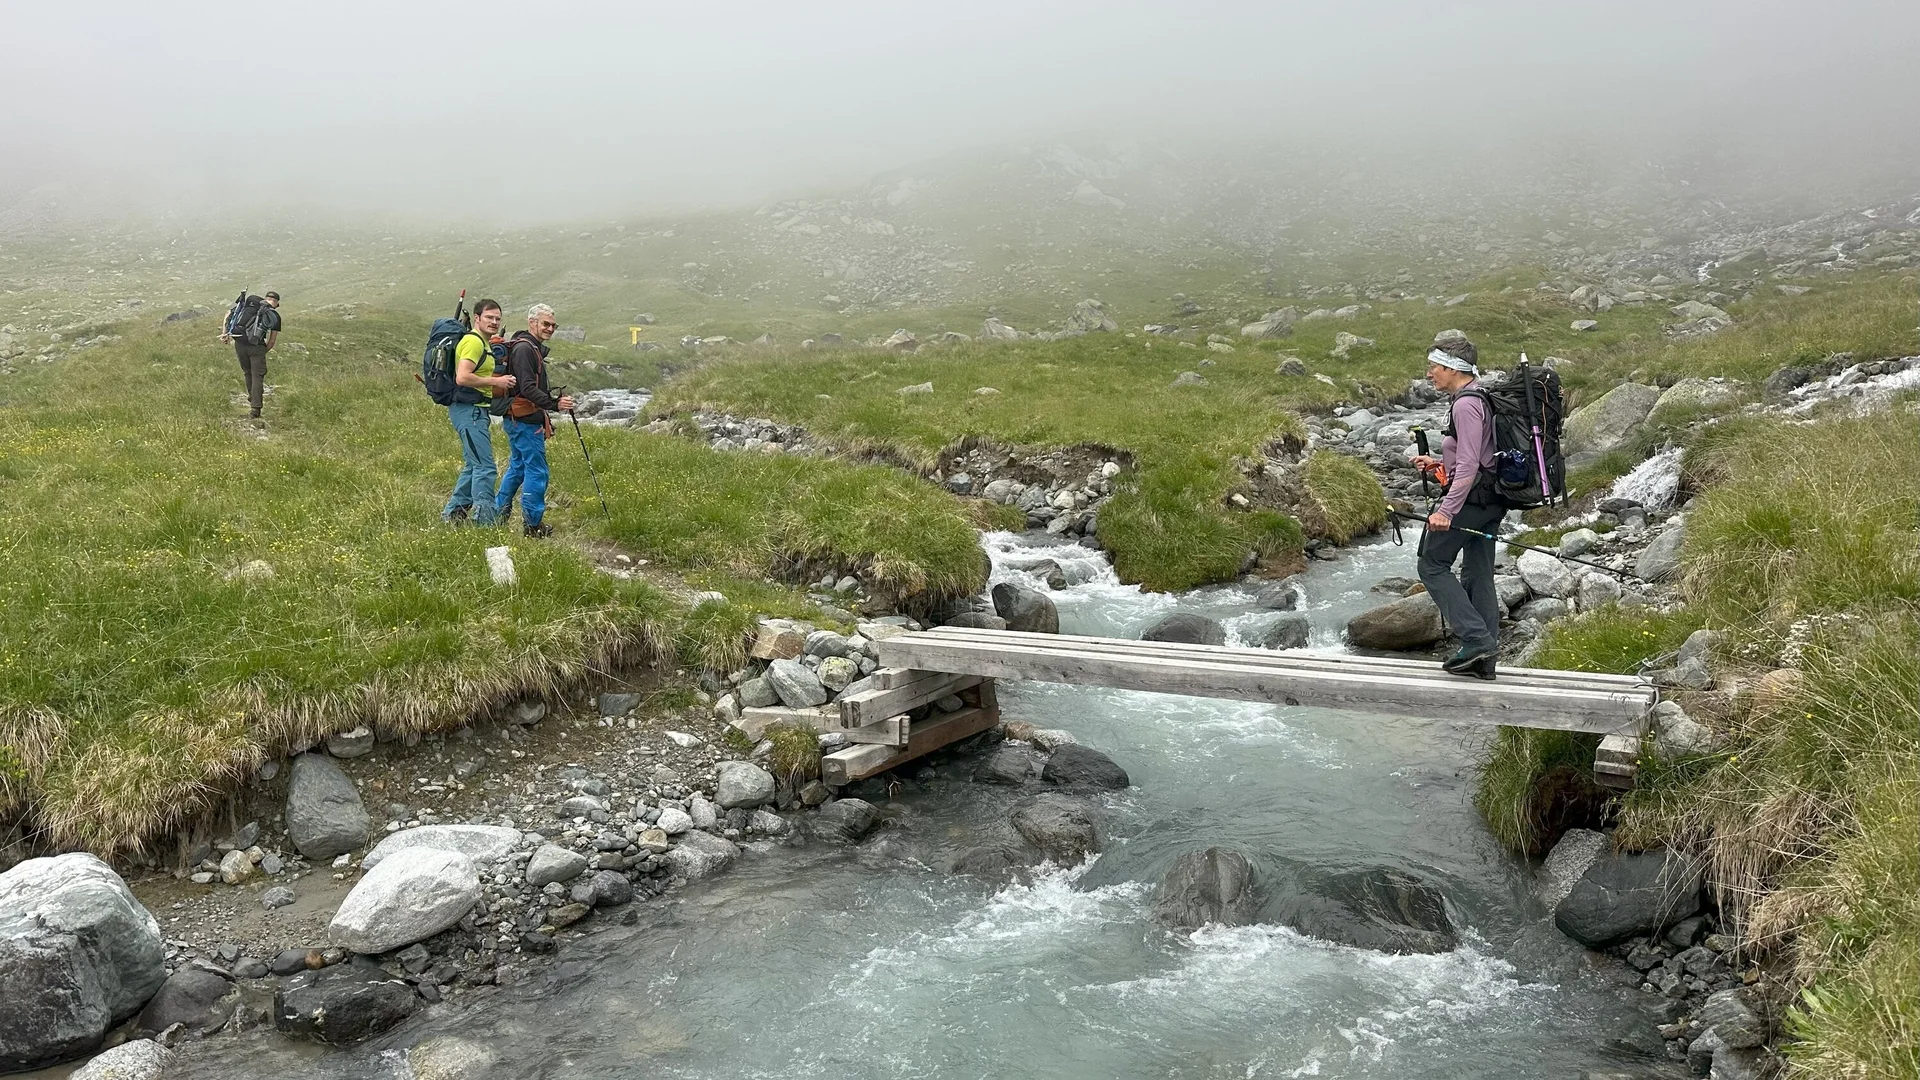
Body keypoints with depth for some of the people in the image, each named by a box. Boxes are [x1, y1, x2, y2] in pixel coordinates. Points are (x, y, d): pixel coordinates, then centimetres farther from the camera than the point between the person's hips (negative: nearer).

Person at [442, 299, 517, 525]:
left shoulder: (484, 343, 20)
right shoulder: (473, 341, -13)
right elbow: (462, 378, -25)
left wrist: (501, 387, 14)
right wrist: (495, 381, -18)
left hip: (476, 411, 11)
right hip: (469, 410, -11)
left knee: (474, 466, 16)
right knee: (485, 467, -12)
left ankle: (452, 514, 23)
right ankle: (484, 519, -11)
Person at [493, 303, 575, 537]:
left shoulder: (533, 348, 18)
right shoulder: (524, 348, -16)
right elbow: (528, 389, -25)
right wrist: (555, 404, -33)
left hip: (518, 420, 11)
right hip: (525, 421, -11)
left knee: (517, 467, 18)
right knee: (537, 470, -6)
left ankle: (498, 514, 25)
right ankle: (532, 523, -1)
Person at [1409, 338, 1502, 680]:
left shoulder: (1466, 404, -16)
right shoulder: (1480, 398, 15)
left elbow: (1469, 465, -23)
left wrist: (1446, 511, -26)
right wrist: (1439, 465, 16)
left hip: (1470, 496, -10)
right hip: (1492, 498, 10)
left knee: (1432, 564, 0)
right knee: (1478, 574, 11)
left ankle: (1477, 639, -8)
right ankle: (1483, 658, 14)